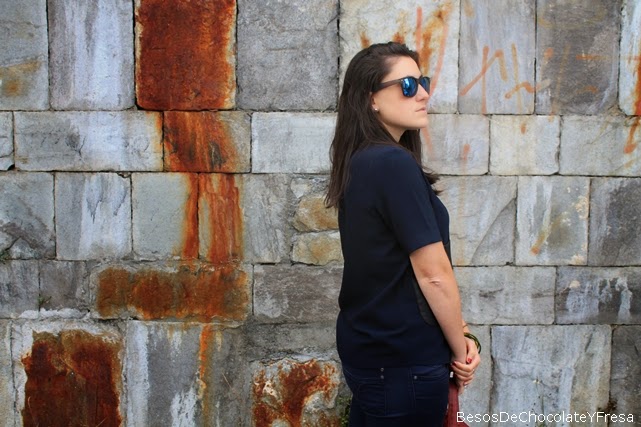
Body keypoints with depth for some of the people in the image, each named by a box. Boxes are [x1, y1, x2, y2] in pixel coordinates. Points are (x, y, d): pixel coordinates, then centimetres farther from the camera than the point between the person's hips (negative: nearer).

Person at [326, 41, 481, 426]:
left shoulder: (361, 163, 7)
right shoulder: (394, 164, -20)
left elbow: (392, 264, 7)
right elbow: (433, 273, -19)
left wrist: (454, 335, 2)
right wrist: (460, 351, -5)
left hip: (370, 348, 9)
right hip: (403, 361, -8)